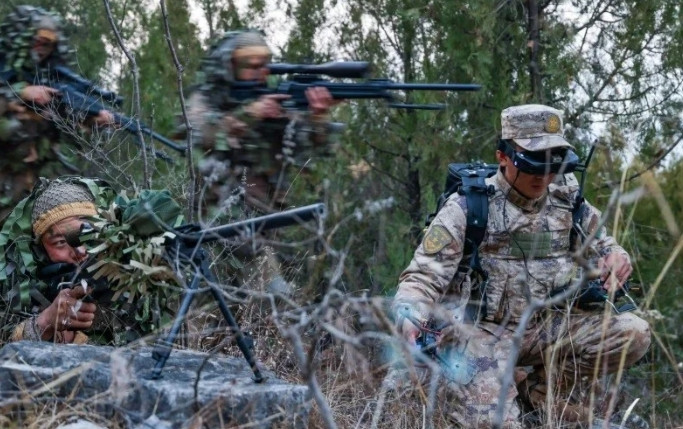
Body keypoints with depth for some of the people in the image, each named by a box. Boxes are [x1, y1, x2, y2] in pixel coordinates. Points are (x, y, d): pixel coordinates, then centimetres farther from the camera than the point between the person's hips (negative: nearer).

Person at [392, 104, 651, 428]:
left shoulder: (567, 201, 5)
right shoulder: (468, 207, -10)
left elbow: (602, 244, 22)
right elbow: (422, 277, -13)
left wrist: (616, 258, -4)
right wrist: (411, 324, -34)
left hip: (544, 329, 5)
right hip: (479, 332, -5)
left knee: (633, 333, -13)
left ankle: (545, 383, 3)